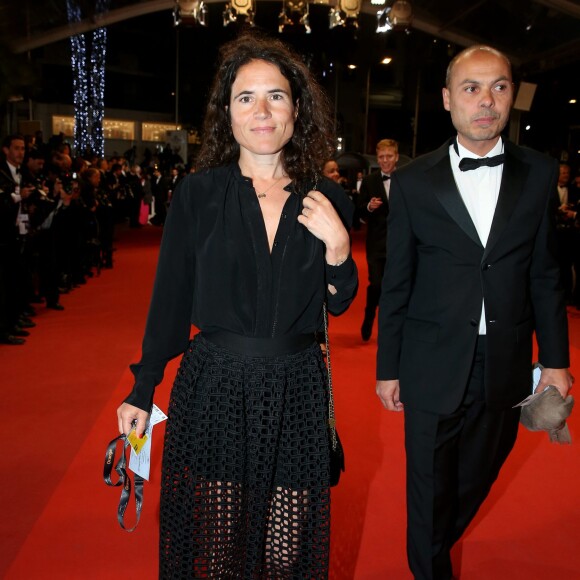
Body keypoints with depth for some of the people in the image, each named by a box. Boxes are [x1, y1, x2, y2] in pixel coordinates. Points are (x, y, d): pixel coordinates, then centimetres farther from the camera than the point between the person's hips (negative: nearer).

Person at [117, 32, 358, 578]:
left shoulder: (327, 201, 1)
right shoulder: (198, 193, -4)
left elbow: (339, 304, 7)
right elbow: (170, 298, 1)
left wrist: (337, 245, -11)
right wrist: (142, 389, 3)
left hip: (296, 393, 2)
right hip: (213, 386, -1)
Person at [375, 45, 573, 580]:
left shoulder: (540, 174, 1)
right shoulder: (413, 181, -4)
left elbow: (544, 275, 5)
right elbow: (397, 284, -1)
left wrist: (556, 359, 4)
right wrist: (388, 368, 0)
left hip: (506, 369, 3)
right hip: (433, 367, -2)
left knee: (475, 481, 21)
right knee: (429, 490, 12)